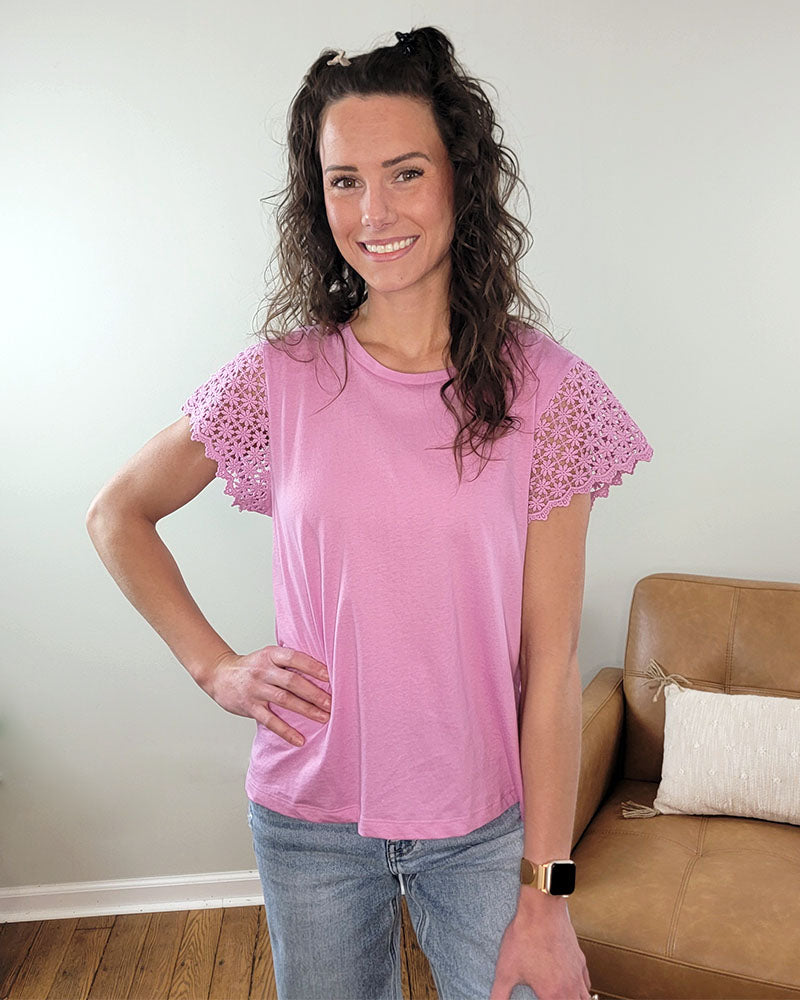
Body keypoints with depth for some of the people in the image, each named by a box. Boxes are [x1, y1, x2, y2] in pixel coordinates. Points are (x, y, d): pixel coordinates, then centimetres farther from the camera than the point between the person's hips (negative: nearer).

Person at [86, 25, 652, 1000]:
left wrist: (547, 891, -9)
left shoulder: (543, 389, -11)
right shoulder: (278, 380, -8)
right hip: (310, 818, 2)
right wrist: (215, 667, -2)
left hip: (484, 821, -1)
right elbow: (116, 516, 6)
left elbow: (551, 663, -11)